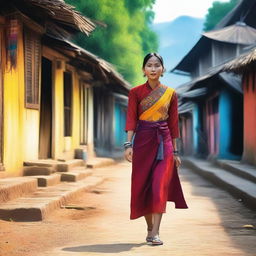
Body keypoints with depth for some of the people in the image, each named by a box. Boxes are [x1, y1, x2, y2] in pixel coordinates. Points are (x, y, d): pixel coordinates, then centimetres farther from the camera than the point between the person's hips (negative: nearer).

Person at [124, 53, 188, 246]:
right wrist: (129, 144, -15)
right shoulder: (136, 92, 2)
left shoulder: (171, 94, 5)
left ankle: (155, 232, -12)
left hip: (164, 143, 0)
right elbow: (131, 120, -4)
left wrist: (175, 151, 8)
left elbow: (173, 124, 9)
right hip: (143, 141, 0)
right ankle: (150, 228, 18)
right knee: (142, 185, 3)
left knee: (160, 186, -10)